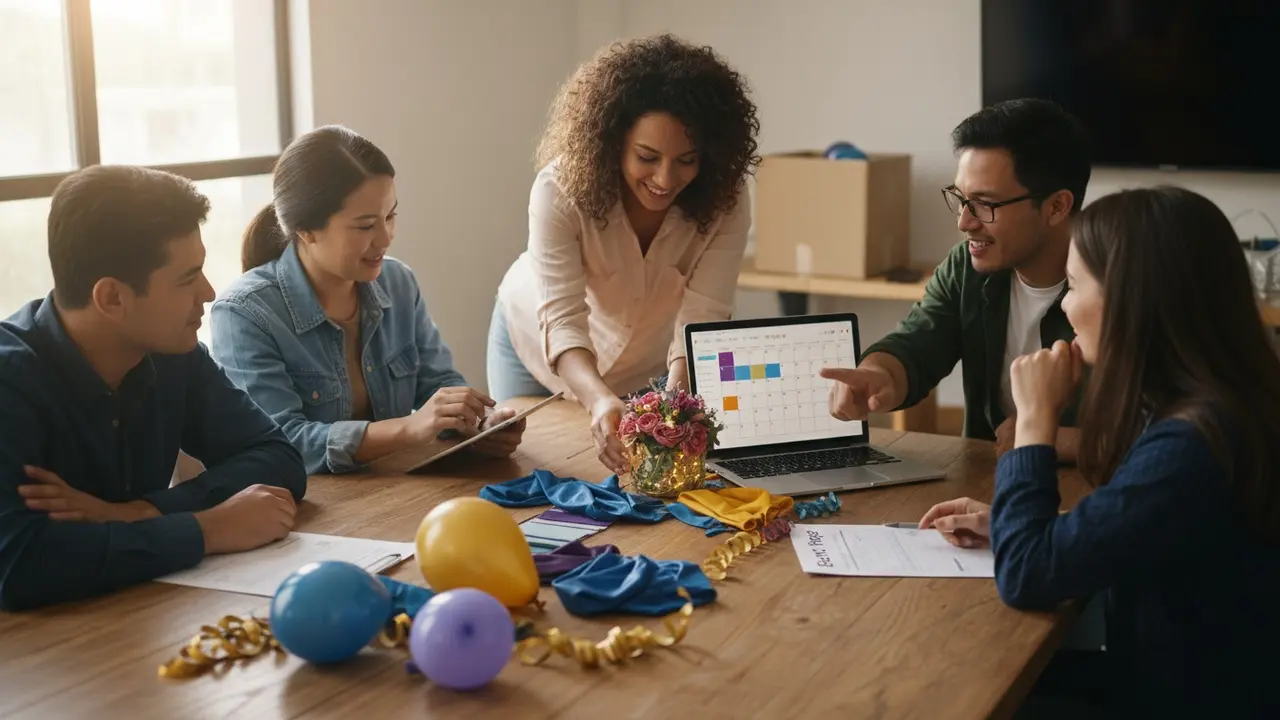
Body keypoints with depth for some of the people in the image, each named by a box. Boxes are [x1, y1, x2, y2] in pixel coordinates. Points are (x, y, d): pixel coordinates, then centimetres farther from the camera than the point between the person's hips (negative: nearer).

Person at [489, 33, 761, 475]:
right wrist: (602, 401, -58)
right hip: (540, 345, -1)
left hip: (650, 362, 1)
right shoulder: (561, 189, -34)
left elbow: (701, 319, -31)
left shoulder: (724, 202, -28)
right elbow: (561, 321, -39)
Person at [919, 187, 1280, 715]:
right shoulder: (1207, 411, -1)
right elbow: (1118, 538, 14)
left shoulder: (1190, 445, -30)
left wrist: (1036, 417, -17)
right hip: (1165, 676, 8)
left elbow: (1026, 575, -26)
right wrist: (1006, 525, 2)